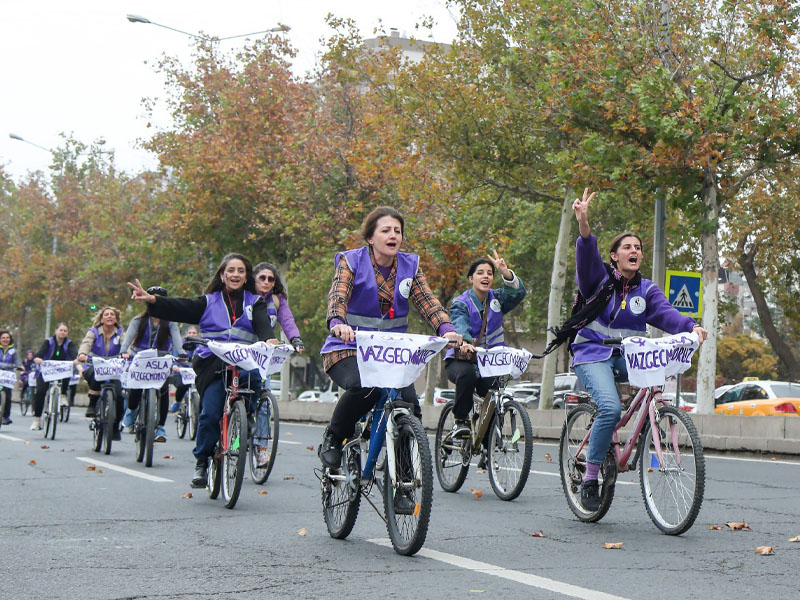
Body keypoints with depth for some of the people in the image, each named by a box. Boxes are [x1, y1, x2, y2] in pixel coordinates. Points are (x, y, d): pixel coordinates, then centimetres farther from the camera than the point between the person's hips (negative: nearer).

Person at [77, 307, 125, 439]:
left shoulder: (120, 333, 4)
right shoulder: (93, 332, 1)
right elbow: (86, 343, -19)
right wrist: (82, 354, -42)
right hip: (94, 367, -1)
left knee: (118, 394, -19)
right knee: (95, 374, -39)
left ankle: (115, 428, 4)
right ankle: (92, 404, -17)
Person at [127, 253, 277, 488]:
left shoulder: (255, 303, 17)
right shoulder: (209, 302, 17)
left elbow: (263, 323, -2)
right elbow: (179, 308, 4)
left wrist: (269, 339, -25)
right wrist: (152, 300, -13)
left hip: (243, 366, 0)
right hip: (213, 367, 0)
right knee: (210, 413, -18)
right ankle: (202, 460, 2)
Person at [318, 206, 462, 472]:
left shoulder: (409, 266, 7)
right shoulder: (351, 261, -3)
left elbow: (428, 301, -7)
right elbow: (338, 295, -21)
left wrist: (447, 329, -27)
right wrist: (337, 324, -44)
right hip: (349, 349, -4)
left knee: (409, 402, -19)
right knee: (364, 388, -34)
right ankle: (333, 438, -6)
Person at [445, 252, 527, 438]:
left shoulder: (497, 298, 9)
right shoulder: (461, 303, -4)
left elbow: (518, 292, -12)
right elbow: (460, 326, -25)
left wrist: (505, 272, -30)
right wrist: (465, 343, -48)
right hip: (461, 359, -3)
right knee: (467, 374, -37)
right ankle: (460, 421, -17)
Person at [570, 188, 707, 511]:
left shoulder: (647, 290, 11)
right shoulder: (600, 278, 2)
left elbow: (666, 313, -6)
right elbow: (587, 255, -18)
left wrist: (691, 327, -28)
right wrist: (583, 223, -38)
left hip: (628, 356, 4)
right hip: (593, 354, -4)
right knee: (610, 408, -28)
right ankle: (590, 478, -14)